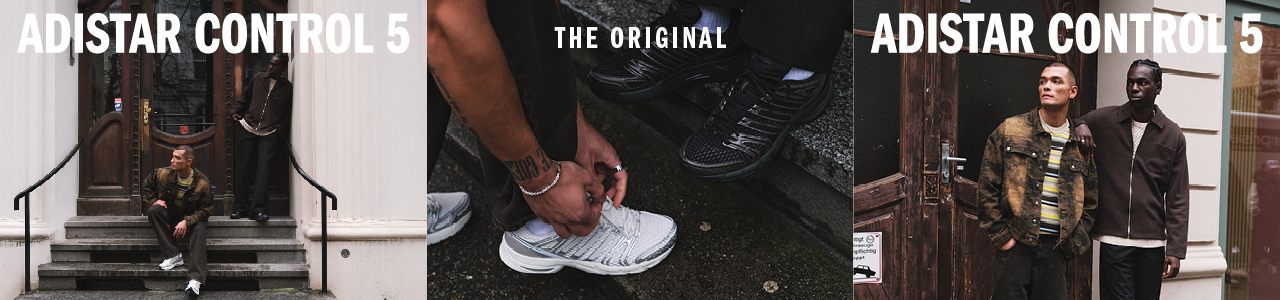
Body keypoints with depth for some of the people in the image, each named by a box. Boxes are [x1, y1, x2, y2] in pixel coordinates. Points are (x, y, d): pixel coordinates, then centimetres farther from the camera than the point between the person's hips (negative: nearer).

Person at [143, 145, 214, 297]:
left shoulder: (202, 183, -17)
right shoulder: (164, 174, -10)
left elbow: (206, 210, -13)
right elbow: (146, 185, 11)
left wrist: (187, 222, -26)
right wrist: (154, 200, -7)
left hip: (192, 218, -3)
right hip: (169, 217, 3)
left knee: (199, 230, -35)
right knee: (154, 210, -27)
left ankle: (195, 279, -46)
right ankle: (173, 255, -27)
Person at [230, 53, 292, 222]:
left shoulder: (287, 88, 4)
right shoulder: (258, 78, 8)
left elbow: (287, 113, 9)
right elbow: (245, 98, 20)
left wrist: (279, 129, -3)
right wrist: (235, 112, 6)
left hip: (269, 134, -2)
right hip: (248, 129, 2)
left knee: (263, 167, -13)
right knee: (243, 167, 1)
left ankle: (258, 208, -16)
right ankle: (240, 207, 7)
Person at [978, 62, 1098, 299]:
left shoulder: (1081, 145, 10)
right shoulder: (1010, 131, 2)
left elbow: (1090, 202, 15)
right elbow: (987, 188, -1)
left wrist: (1074, 244, 4)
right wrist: (1001, 235, -6)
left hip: (1056, 250, 3)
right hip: (1015, 245, -3)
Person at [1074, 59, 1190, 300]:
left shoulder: (1173, 135, 4)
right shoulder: (1103, 121, 2)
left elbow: (1177, 198, 3)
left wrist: (1175, 250, -3)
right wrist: (1078, 126, -8)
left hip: (1153, 243, 1)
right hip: (1113, 240, -1)